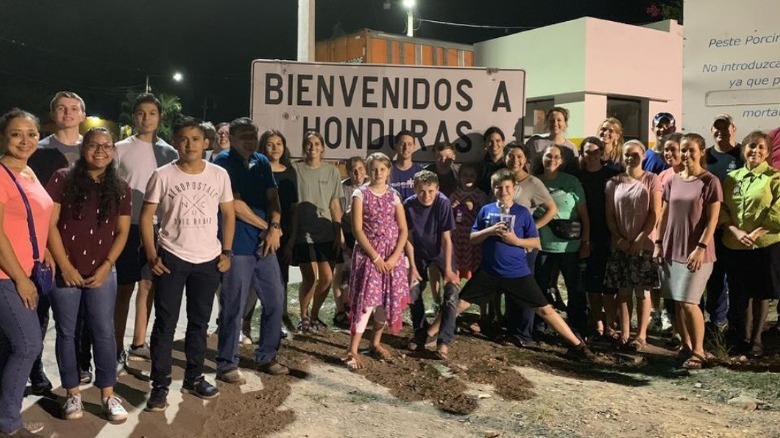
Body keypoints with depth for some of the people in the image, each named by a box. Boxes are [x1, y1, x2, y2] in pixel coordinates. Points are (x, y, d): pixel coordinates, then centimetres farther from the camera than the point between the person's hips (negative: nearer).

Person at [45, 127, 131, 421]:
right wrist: (65, 266, -9)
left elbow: (122, 232, 6)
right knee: (66, 332, 7)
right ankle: (73, 393, 20)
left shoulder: (120, 189, 4)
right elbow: (49, 224, -6)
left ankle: (108, 394, 14)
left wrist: (106, 266, -4)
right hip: (65, 271, -1)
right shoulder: (62, 179, -3)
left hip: (102, 272, 2)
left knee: (104, 332, 4)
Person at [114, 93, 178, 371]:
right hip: (129, 226, -3)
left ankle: (138, 344, 23)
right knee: (125, 288, 0)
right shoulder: (121, 149, 0)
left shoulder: (169, 152, 7)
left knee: (148, 285, 10)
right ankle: (118, 350, 9)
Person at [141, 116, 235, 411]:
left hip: (208, 260, 3)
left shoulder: (219, 175, 1)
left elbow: (228, 214, 9)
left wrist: (226, 251, 2)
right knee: (165, 323, 2)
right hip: (172, 257, -2)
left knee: (200, 321, 14)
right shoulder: (162, 176, -5)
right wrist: (151, 255, -9)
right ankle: (160, 385, 12)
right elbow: (146, 216, -2)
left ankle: (194, 378, 28)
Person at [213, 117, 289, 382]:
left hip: (264, 243, 7)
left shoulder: (262, 162, 13)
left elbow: (273, 197, 7)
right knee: (233, 308, 0)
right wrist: (265, 227, -6)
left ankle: (266, 358, 26)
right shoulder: (224, 162, -7)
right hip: (237, 246, -7)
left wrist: (274, 227, -10)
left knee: (275, 302, 11)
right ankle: (226, 365, 13)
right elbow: (234, 204, -13)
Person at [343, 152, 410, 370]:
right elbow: (357, 229, -9)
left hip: (392, 255, 4)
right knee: (367, 300, -11)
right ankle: (352, 350, -7)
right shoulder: (360, 194, -3)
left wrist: (394, 257, -9)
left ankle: (376, 343, 23)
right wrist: (375, 256, -14)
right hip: (368, 254, -4)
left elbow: (403, 230, 3)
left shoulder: (394, 196, 7)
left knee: (388, 300, 6)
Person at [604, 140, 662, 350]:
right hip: (620, 245, 3)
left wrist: (639, 239, -11)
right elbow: (610, 215, 6)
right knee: (622, 290, 5)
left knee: (642, 291, 2)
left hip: (644, 245, -2)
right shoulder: (614, 183, 7)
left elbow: (655, 213, -5)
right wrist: (619, 238, -6)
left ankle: (641, 335, 8)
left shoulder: (651, 180, 0)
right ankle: (624, 333, 12)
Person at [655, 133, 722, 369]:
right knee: (677, 301, 9)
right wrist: (659, 243, 8)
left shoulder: (710, 182, -7)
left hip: (696, 251, -5)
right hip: (672, 249, 5)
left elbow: (712, 219, -11)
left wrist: (701, 248, -17)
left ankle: (698, 351, 6)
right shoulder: (672, 181, 9)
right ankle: (685, 345, 22)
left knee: (689, 301, -8)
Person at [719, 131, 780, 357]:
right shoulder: (731, 177, 8)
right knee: (741, 293, 11)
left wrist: (755, 234, -16)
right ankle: (745, 335, 27)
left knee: (761, 293, 6)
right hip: (735, 246, 3)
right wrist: (736, 231, -11)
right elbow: (722, 209, 4)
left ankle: (757, 338, 20)